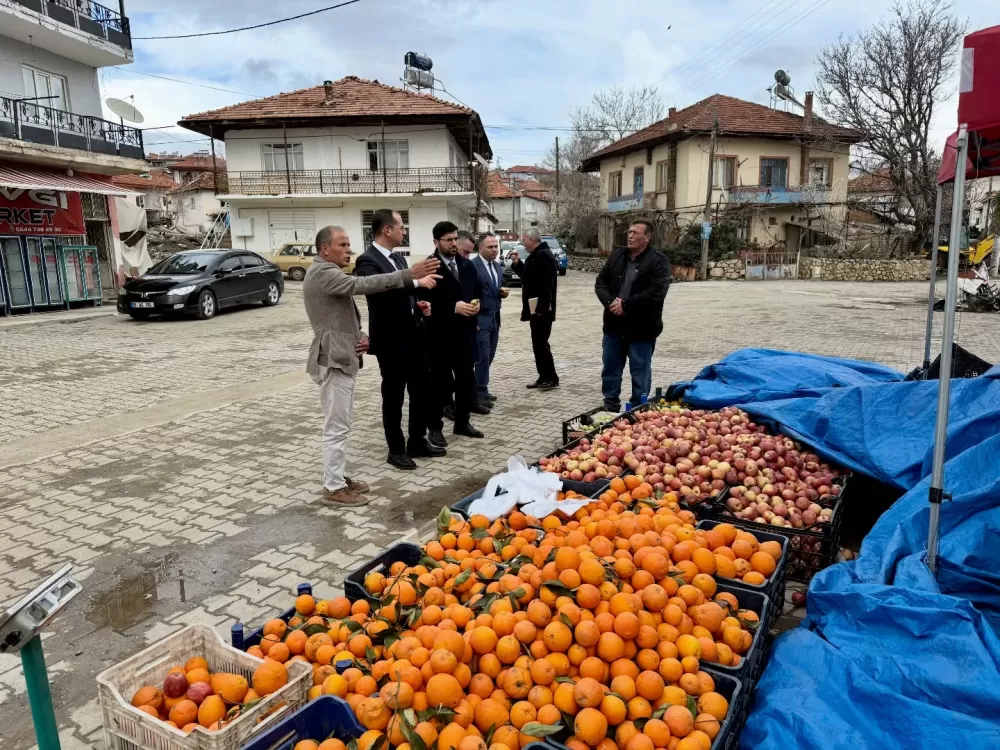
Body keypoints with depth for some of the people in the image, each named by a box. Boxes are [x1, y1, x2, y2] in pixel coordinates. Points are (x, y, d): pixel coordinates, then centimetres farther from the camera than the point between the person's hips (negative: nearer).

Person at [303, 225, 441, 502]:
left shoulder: (330, 273, 19)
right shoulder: (322, 273, -15)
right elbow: (362, 284, -29)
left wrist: (360, 335, 0)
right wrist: (409, 275, -34)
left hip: (342, 357, 11)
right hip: (333, 360, -11)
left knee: (340, 425, 16)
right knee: (336, 427, -4)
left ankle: (337, 477, 26)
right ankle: (334, 487, 5)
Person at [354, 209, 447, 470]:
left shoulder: (398, 258, 13)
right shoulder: (368, 261, -14)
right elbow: (381, 291, -32)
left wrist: (421, 304, 1)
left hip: (414, 336, 8)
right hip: (391, 341, -8)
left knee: (422, 390, 15)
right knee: (393, 396, 6)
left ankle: (417, 441, 31)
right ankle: (396, 450, 21)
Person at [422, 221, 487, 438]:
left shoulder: (467, 265, 11)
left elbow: (478, 290, 19)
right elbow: (425, 301, -17)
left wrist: (477, 303, -3)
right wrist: (453, 307, -23)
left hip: (466, 331, 6)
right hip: (440, 334, -6)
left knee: (466, 377, 11)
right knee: (441, 381, 4)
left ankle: (462, 422, 25)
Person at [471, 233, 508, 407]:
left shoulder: (497, 266, 14)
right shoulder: (472, 266, -13)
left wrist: (503, 292, 0)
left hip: (494, 318, 8)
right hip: (480, 319, -8)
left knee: (488, 357, 12)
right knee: (482, 357, -6)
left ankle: (481, 390, 22)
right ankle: (481, 393, 2)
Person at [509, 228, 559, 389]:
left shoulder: (544, 255, -17)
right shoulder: (536, 255, 16)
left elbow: (546, 283, -25)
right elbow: (528, 276, 25)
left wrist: (542, 307, -27)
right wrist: (517, 263, 13)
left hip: (541, 308, -10)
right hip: (536, 307, 10)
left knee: (540, 342, -6)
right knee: (538, 342, 12)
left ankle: (551, 378, 1)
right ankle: (544, 377, 18)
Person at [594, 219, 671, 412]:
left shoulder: (658, 261, -9)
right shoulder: (617, 255, 8)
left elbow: (655, 293, -20)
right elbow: (600, 283, 7)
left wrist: (625, 305, -20)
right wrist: (610, 302, -13)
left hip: (641, 328, -5)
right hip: (614, 325, 5)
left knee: (640, 372, 7)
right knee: (610, 368, 15)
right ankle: (610, 406, 30)